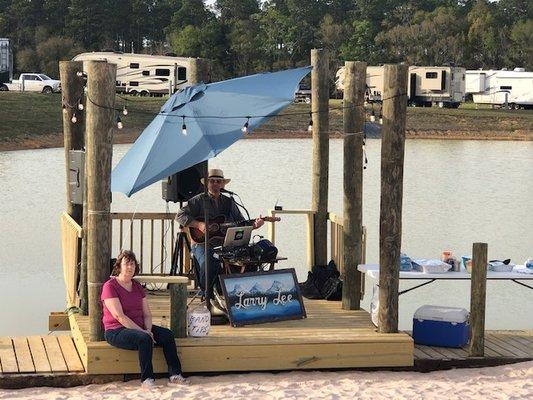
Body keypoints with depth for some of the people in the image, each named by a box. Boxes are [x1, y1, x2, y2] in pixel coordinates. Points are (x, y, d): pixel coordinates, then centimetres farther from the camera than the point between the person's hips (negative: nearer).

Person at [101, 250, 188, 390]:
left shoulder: (137, 287, 14)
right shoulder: (110, 286, -9)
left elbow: (147, 314, 12)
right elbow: (119, 316, -18)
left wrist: (148, 329, -11)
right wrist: (142, 331, -22)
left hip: (138, 328, 7)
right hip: (116, 331, -7)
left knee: (167, 334, -15)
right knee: (144, 339, -35)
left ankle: (175, 375, -20)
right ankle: (146, 380, -31)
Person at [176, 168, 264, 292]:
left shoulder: (229, 202, 18)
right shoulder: (198, 200, 5)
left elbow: (241, 224, 18)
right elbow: (180, 215, -3)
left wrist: (254, 225, -2)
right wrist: (199, 225, -15)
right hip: (201, 242, -3)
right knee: (208, 263, -34)